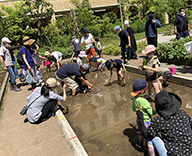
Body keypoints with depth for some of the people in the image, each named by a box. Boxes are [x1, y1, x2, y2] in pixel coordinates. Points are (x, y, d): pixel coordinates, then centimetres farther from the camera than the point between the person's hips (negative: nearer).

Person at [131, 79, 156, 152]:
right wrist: (156, 111, -6)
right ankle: (145, 146, 43)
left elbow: (134, 109, 4)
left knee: (141, 132, 32)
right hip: (146, 121, -6)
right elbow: (151, 113, -25)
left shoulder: (134, 99, -13)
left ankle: (140, 141, 56)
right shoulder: (144, 101, -36)